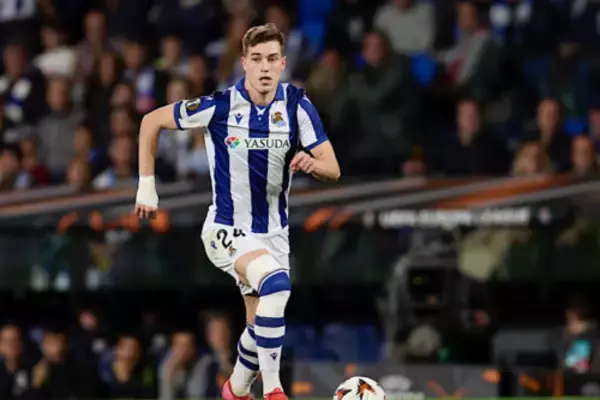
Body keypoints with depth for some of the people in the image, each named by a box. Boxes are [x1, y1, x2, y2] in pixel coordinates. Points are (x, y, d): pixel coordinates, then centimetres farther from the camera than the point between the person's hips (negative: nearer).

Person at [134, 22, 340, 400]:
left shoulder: (296, 104, -9)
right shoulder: (220, 106, -17)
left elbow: (333, 170, -9)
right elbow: (151, 122, -4)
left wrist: (312, 163, -33)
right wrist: (147, 186, -4)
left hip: (274, 232, 5)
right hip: (228, 230, -5)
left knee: (263, 324, 15)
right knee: (277, 283, -32)